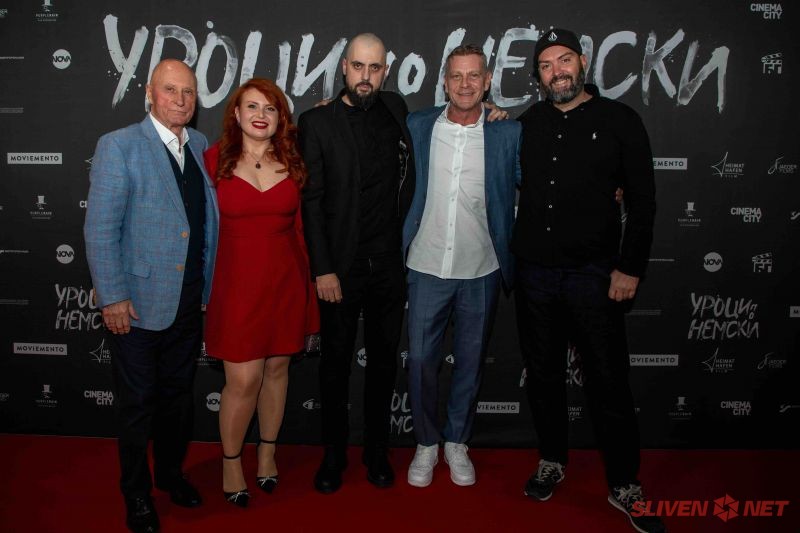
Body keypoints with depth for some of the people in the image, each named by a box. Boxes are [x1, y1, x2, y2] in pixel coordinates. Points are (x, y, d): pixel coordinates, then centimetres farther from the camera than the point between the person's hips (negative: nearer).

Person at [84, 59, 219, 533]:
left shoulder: (201, 147, 7)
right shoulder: (118, 146, -9)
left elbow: (208, 219, 8)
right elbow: (101, 228, -12)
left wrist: (208, 288, 5)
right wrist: (112, 297, -15)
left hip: (190, 302, 5)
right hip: (138, 303, -4)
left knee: (179, 395, 19)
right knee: (138, 404, 10)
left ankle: (170, 472, 40)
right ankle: (136, 493, 30)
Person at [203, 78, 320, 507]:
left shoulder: (292, 161, 4)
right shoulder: (215, 159, -2)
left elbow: (300, 225, 6)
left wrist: (308, 286, 4)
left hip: (285, 279, 3)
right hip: (237, 282, -2)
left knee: (277, 368, 13)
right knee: (243, 379, -2)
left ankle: (267, 452, 33)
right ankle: (231, 462, 22)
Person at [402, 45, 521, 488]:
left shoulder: (509, 133, -2)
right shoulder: (416, 126, 1)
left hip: (481, 270, 0)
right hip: (427, 266, 0)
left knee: (470, 361, 12)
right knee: (421, 359, 5)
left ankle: (456, 442, 32)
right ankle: (426, 443, 27)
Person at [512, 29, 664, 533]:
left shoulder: (619, 120, -1)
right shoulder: (529, 123, 8)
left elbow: (643, 201, -3)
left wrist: (631, 268, -8)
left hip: (594, 273, -3)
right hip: (535, 272, 4)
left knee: (609, 382, 1)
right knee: (543, 373, 13)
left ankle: (625, 486, 15)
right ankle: (552, 461, 31)